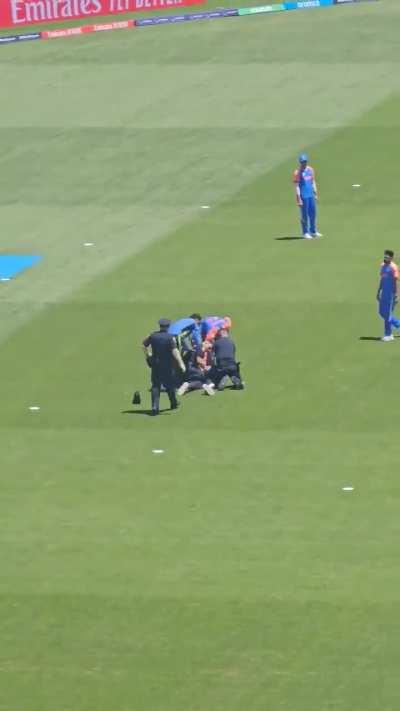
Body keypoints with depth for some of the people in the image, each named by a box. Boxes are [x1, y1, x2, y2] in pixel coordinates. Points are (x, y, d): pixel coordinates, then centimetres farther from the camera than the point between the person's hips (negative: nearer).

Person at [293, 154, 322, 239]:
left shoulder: (310, 170, 9)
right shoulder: (297, 173, -11)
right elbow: (297, 186, -13)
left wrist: (315, 193, 16)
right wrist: (298, 199, -18)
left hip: (311, 195, 7)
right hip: (303, 196, -7)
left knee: (313, 213, 13)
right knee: (305, 215, -1)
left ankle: (313, 231, 26)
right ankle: (305, 233, 8)